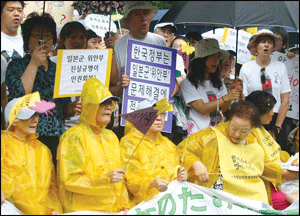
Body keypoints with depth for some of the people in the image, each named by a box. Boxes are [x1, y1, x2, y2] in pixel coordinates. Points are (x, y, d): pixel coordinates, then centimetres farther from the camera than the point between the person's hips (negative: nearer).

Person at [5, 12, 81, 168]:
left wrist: (72, 108, -2)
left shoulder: (58, 69, 17)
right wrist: (34, 64, -12)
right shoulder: (16, 66, 5)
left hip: (58, 139, 4)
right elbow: (19, 97, -13)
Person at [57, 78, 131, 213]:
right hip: (84, 210, -6)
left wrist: (125, 207, 13)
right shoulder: (74, 136, -4)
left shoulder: (111, 137, 18)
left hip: (113, 210, 6)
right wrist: (106, 179, -19)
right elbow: (69, 179, -11)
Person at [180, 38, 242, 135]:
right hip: (197, 133, -5)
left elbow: (223, 109, 6)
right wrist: (226, 98, -18)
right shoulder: (187, 83, -5)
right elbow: (202, 109, -13)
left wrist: (233, 93, -10)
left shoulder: (219, 83, 16)